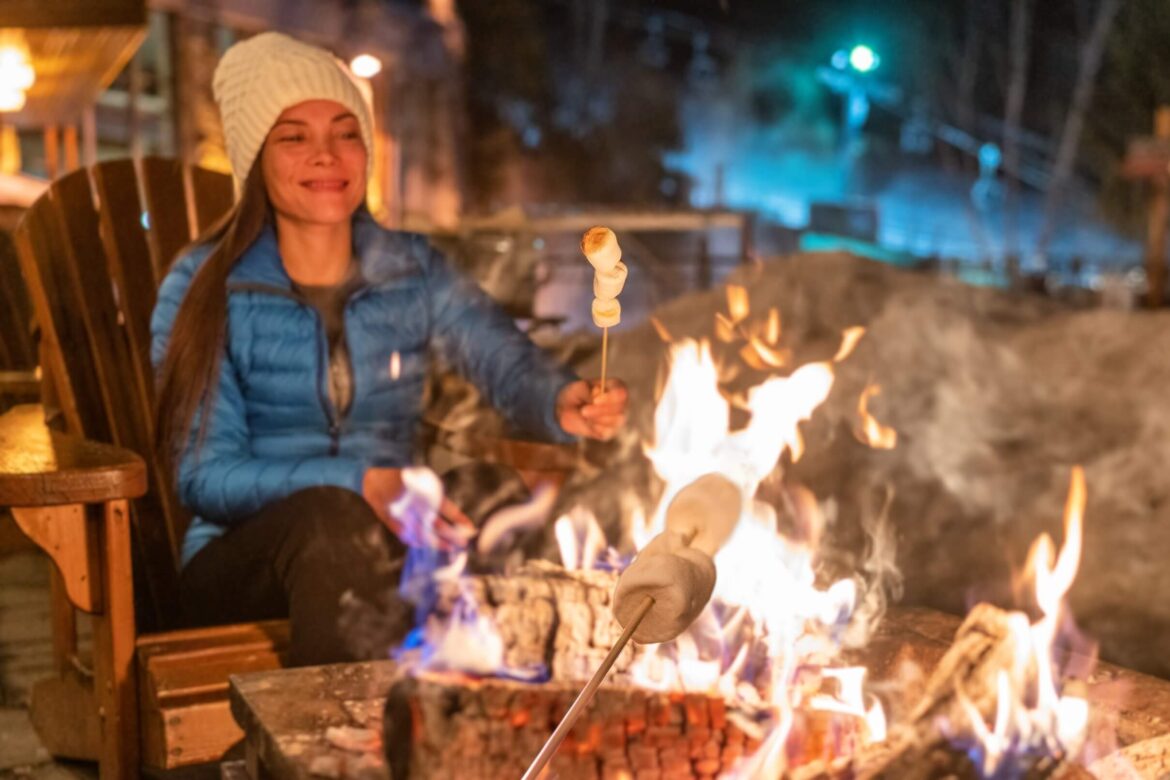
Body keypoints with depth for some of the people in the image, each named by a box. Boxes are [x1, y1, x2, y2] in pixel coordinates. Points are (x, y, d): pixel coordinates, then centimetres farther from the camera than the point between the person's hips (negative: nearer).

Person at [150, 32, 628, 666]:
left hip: (380, 546, 3)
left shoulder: (414, 270, 8)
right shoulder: (202, 289, -2)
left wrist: (564, 405, -33)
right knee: (327, 517, -36)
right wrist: (357, 484, -25)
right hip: (240, 560, -2)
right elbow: (203, 475, -10)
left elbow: (508, 364, -8)